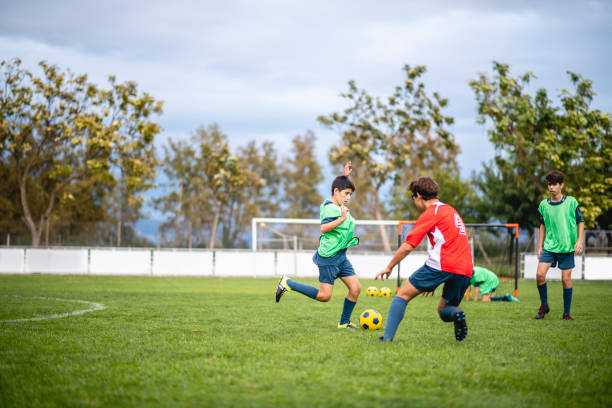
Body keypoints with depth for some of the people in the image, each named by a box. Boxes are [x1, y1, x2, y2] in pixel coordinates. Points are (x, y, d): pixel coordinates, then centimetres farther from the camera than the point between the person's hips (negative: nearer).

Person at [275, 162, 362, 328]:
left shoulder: (338, 206, 12)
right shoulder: (330, 208, -15)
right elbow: (324, 228, -28)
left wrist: (345, 176, 23)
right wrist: (342, 219, -30)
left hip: (341, 256, 9)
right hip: (329, 258, -9)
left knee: (356, 288, 0)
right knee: (324, 295, -7)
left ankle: (344, 322, 12)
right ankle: (288, 283, 6)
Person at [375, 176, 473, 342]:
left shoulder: (431, 212, 1)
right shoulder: (451, 210, 27)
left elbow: (408, 246, -3)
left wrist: (389, 267, 9)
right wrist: (433, 281, 33)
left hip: (442, 264, -7)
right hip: (465, 270, 7)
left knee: (403, 295, 5)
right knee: (443, 310, 21)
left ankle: (387, 337, -8)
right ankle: (455, 313, -13)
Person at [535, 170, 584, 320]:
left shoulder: (571, 202, -3)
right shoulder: (543, 205, 4)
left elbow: (580, 222, 5)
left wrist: (579, 241, -6)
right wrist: (540, 246, 15)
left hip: (567, 247, -2)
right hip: (549, 246, 2)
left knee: (566, 279, -2)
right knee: (540, 274, -13)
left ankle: (566, 313, 11)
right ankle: (544, 305, 8)